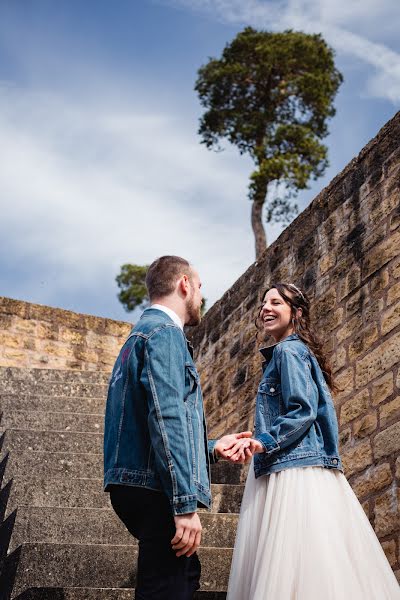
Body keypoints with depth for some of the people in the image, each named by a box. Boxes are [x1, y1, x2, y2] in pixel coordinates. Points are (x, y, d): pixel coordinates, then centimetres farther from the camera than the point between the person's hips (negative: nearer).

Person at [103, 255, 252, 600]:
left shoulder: (141, 334, 25)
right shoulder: (165, 333, -7)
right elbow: (166, 418, -20)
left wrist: (212, 448, 28)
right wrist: (185, 505, -23)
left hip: (137, 487, 10)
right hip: (156, 490, -10)